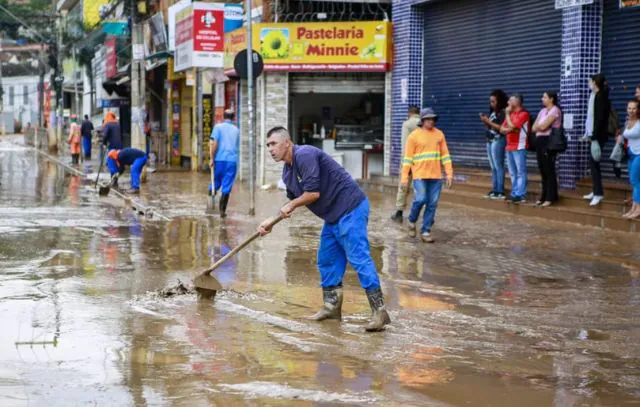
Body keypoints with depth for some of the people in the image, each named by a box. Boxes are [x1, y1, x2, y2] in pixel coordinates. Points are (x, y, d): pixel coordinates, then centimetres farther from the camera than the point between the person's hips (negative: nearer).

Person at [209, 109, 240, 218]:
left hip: (220, 159, -2)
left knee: (216, 181, 16)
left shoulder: (218, 127, 1)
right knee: (227, 187, 1)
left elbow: (214, 143, -10)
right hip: (232, 160, 2)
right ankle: (222, 211, -1)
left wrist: (211, 158, -8)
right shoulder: (237, 130, 13)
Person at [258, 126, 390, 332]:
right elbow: (292, 201, 27)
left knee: (358, 258, -14)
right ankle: (332, 306, 23)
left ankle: (379, 311, -16)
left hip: (350, 208, -11)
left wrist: (291, 205, -5)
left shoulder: (304, 155, -17)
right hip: (333, 215, 11)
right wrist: (270, 223, 22)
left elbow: (313, 193, -22)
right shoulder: (287, 171, 14)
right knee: (326, 260, 13)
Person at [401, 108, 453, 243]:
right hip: (420, 175, -3)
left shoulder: (439, 134, 9)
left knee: (432, 204, 1)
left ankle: (425, 231, 10)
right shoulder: (414, 135, -1)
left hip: (436, 176, 4)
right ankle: (412, 221, 14)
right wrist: (405, 176, -6)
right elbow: (408, 158, -2)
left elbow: (445, 155, 11)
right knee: (420, 200, -15)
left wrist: (449, 174, 5)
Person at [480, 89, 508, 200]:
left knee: (498, 166, -9)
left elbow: (501, 128, -19)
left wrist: (489, 121, -14)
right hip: (490, 141, 9)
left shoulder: (503, 112, -10)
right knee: (493, 167, 10)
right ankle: (494, 190, 13)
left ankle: (500, 192, -10)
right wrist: (485, 122, 1)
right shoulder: (492, 112, 14)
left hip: (498, 141, -9)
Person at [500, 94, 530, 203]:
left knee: (520, 172, -8)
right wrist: (510, 129, -8)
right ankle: (514, 193, 13)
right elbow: (502, 129, 12)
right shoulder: (510, 114, 17)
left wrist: (507, 114, -5)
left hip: (519, 147, -8)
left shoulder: (524, 114, -9)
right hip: (509, 147, 8)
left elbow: (512, 126, -18)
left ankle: (520, 195, -10)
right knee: (512, 173, 9)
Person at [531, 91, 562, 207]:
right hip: (540, 141, 8)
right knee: (542, 169, 10)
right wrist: (541, 126, -7)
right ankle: (544, 196, 17)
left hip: (549, 141, -8)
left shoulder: (555, 110, -8)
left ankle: (551, 198, -3)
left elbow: (543, 126, -15)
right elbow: (534, 128, 12)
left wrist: (538, 126, 5)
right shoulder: (542, 111, 18)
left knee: (549, 170, -6)